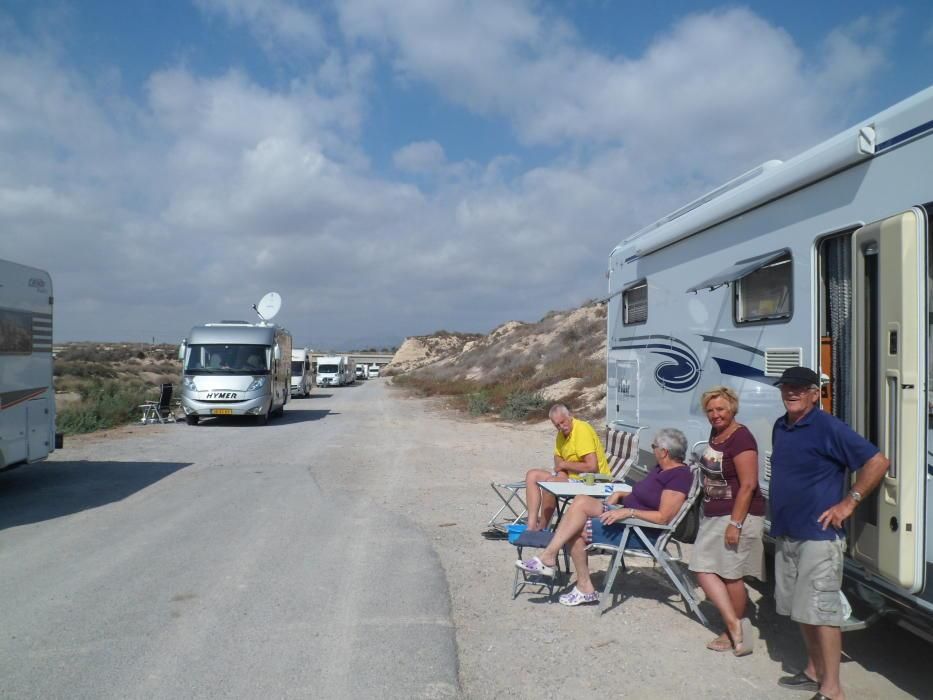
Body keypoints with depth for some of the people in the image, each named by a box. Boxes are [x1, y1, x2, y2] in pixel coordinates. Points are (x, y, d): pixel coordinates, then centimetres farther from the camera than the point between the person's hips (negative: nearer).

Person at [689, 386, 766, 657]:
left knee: (731, 576, 3)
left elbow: (748, 485, -21)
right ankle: (734, 625, 11)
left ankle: (736, 634, 20)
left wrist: (736, 523, -23)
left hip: (737, 516, -9)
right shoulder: (715, 432, 8)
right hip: (713, 516, 9)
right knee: (704, 570, 6)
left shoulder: (741, 438, -18)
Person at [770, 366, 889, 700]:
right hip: (785, 535, 8)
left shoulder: (829, 428, -13)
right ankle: (814, 671, 30)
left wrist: (849, 503, -14)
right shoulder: (780, 427, 10)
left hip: (818, 536, -8)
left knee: (820, 610, -6)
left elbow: (877, 462, -15)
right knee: (800, 608, 16)